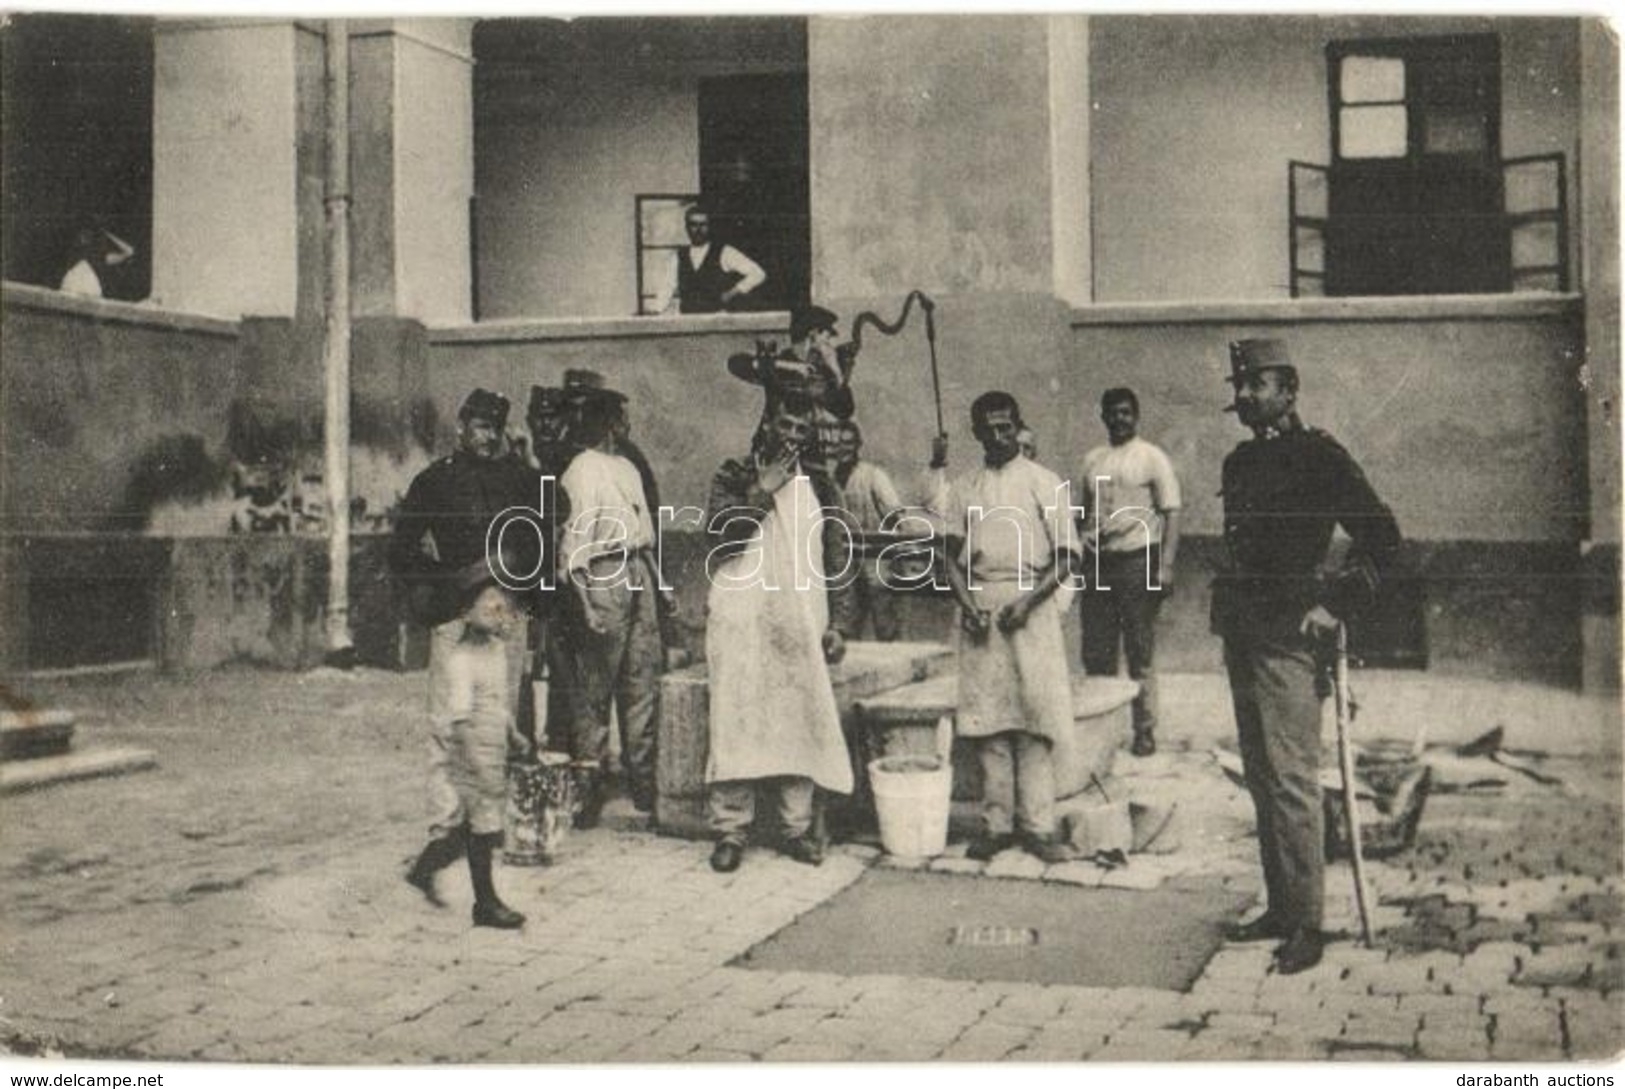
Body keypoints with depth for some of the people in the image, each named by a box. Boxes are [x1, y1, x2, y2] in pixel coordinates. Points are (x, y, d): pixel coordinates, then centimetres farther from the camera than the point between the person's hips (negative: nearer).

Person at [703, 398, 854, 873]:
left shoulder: (818, 490, 15)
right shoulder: (733, 477, 7)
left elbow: (837, 561, 14)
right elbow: (719, 534, -9)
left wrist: (835, 625, 7)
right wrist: (763, 491, -12)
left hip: (801, 624, 3)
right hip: (741, 620, -3)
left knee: (802, 722, -1)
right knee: (736, 721, -8)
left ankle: (797, 828, 7)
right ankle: (731, 829, -3)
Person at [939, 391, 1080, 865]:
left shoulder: (1043, 483, 3)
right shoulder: (964, 488, 12)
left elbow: (1068, 558, -1)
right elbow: (950, 555, 10)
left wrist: (1027, 602, -12)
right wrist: (968, 604, -6)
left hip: (1031, 605, -3)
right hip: (979, 608, 3)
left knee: (1034, 720, -5)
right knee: (986, 719, 1)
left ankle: (1037, 825, -1)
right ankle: (996, 823, 7)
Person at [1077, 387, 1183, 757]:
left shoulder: (1152, 458, 1)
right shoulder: (1092, 460, 15)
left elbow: (1171, 513, -3)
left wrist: (1165, 564, -12)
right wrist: (1077, 562, 8)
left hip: (1137, 558, -4)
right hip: (1097, 561, 4)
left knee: (1140, 654, -1)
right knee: (1096, 654, 6)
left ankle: (1145, 731, 6)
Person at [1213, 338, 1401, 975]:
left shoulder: (1318, 456, -7)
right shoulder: (1239, 462, 15)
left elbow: (1382, 537, -10)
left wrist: (1336, 606, -12)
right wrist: (1227, 607, 15)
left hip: (1288, 635, -8)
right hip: (1242, 633, 8)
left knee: (1289, 778, -8)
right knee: (1260, 776, 11)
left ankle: (1306, 925, -3)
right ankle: (1280, 907, 20)